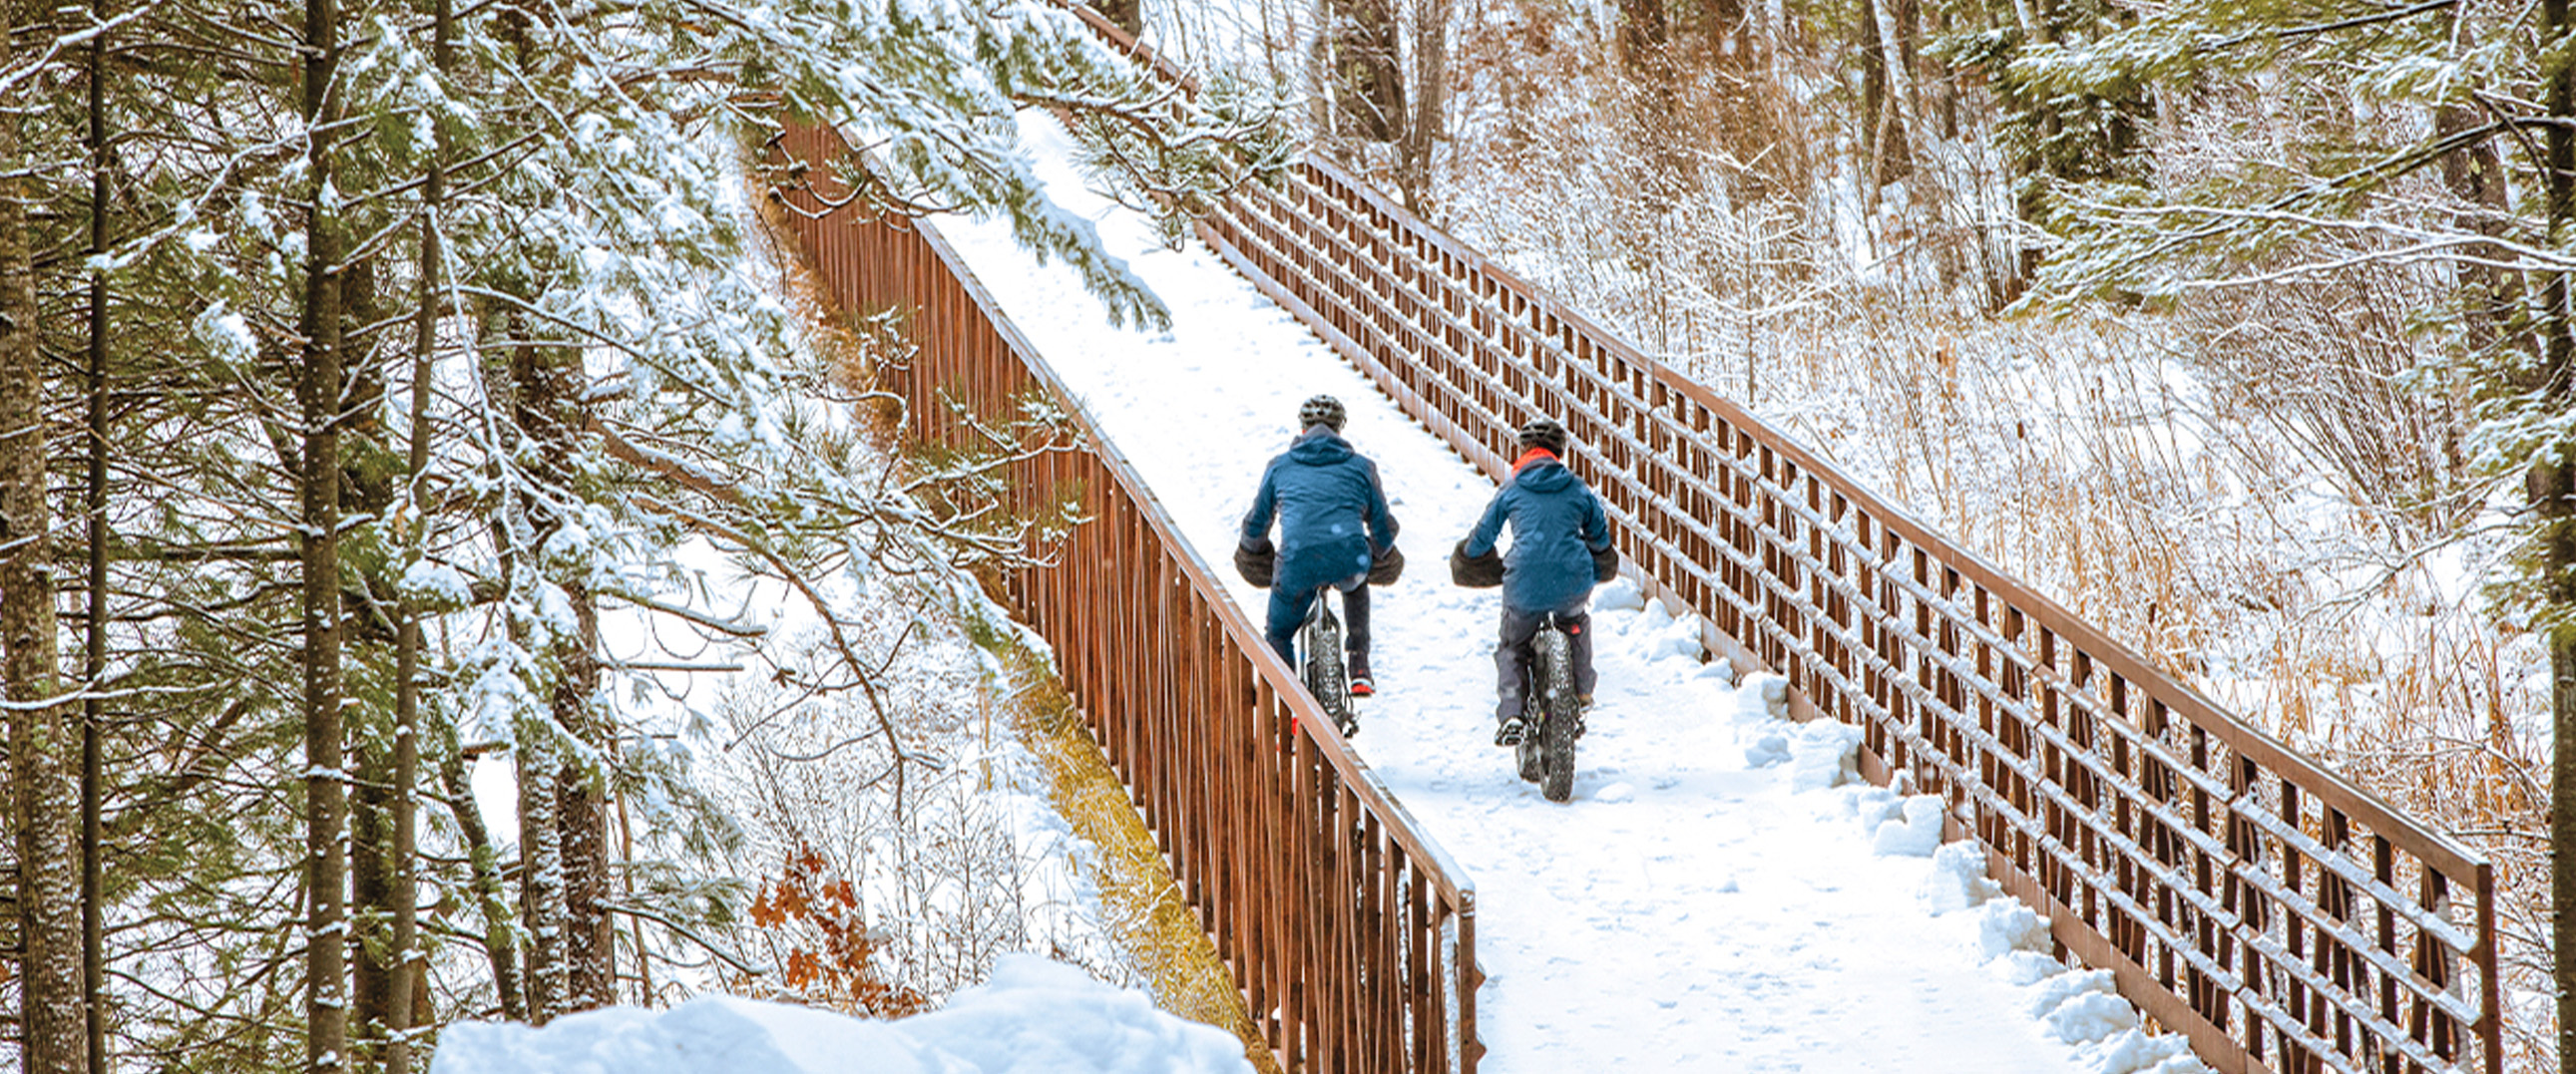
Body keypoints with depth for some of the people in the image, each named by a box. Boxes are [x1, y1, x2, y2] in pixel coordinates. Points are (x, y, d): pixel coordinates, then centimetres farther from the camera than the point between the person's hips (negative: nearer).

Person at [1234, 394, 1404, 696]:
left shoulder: (1280, 466, 23)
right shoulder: (1361, 466, 22)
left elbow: (1256, 524, 29)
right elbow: (1384, 528, 26)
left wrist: (1253, 554, 50)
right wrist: (1379, 556, 47)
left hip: (1297, 559, -1)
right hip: (1349, 557, 1)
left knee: (1278, 636, 20)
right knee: (1355, 583, 38)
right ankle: (1360, 668, 28)